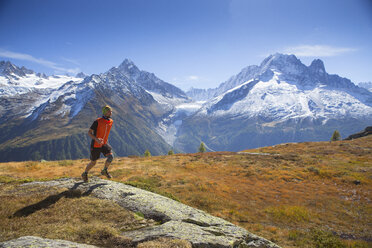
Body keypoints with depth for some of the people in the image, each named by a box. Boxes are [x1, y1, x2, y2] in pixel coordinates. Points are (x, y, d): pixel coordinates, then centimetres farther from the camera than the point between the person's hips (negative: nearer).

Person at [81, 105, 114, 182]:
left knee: (111, 156, -18)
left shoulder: (111, 121, -2)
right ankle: (85, 174, 36)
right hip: (95, 145, -4)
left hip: (104, 144, 4)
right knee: (93, 162, 8)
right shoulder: (97, 121, -20)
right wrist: (96, 139, -34)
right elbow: (89, 132, -17)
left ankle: (105, 171, 7)